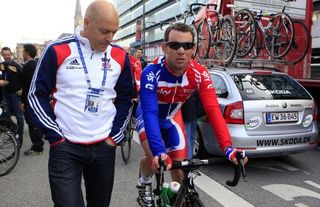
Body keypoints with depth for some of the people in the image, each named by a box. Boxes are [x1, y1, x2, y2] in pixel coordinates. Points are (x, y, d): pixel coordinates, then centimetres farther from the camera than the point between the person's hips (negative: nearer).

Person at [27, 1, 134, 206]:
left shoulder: (120, 56, 1)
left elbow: (125, 98, 10)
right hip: (65, 147, -3)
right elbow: (37, 95, -2)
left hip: (104, 146, 3)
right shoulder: (58, 50, -8)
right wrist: (55, 136, -8)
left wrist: (116, 135, 3)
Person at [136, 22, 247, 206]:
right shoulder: (151, 73, -36)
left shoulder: (200, 74, -27)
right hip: (148, 116, -2)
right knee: (154, 158, -25)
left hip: (172, 118, 3)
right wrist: (158, 151, -55)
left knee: (180, 170, 1)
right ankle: (144, 183, 10)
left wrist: (228, 147, -44)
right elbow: (150, 113, -43)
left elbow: (213, 110, -33)